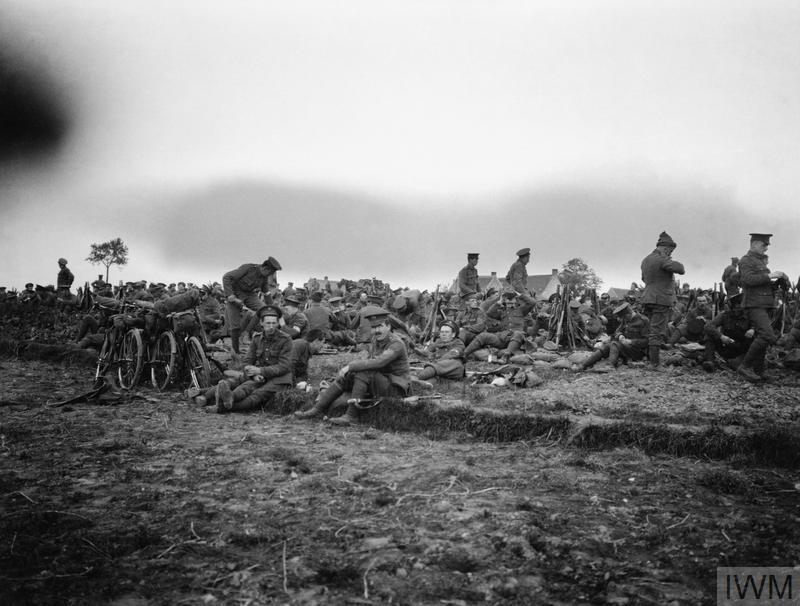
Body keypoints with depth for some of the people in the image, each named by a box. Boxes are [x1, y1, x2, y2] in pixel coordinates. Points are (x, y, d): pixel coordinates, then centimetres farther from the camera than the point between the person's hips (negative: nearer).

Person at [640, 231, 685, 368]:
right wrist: (673, 262, -6)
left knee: (653, 330, 17)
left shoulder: (646, 260, 15)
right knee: (657, 332, -7)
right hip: (661, 300, -9)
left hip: (648, 299, 9)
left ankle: (650, 359, 20)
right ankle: (655, 363, -6)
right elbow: (681, 269, -22)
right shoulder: (662, 260, -15)